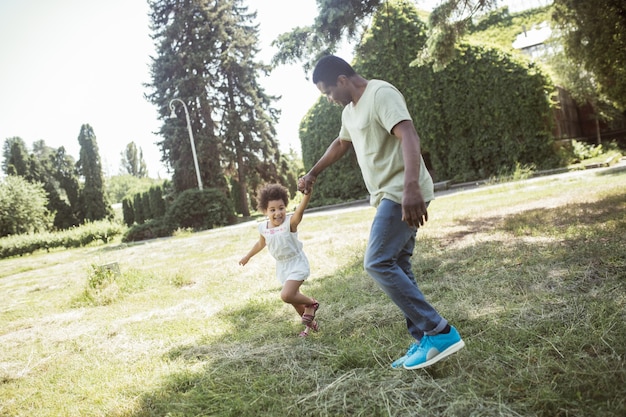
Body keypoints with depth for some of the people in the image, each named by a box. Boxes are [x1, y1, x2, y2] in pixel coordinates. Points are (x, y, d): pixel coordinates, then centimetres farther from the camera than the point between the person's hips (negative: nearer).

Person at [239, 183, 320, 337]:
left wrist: (307, 192, -62)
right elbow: (261, 244, 17)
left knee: (286, 295, -22)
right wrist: (247, 256, 31)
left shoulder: (290, 222, -22)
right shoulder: (263, 227, -5)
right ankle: (310, 323, 41)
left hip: (296, 263, -7)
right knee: (293, 296, 18)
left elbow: (301, 209, -44)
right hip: (282, 266, 7)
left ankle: (311, 303, 8)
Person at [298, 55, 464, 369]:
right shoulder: (350, 110, 19)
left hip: (402, 194, -10)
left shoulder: (381, 94, -11)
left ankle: (439, 332, -9)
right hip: (389, 196, 10)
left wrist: (410, 187, -41)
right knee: (397, 268, 7)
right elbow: (340, 144, 38)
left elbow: (409, 137, -26)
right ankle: (424, 340, 12)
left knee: (378, 263, -14)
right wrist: (312, 173, 47)